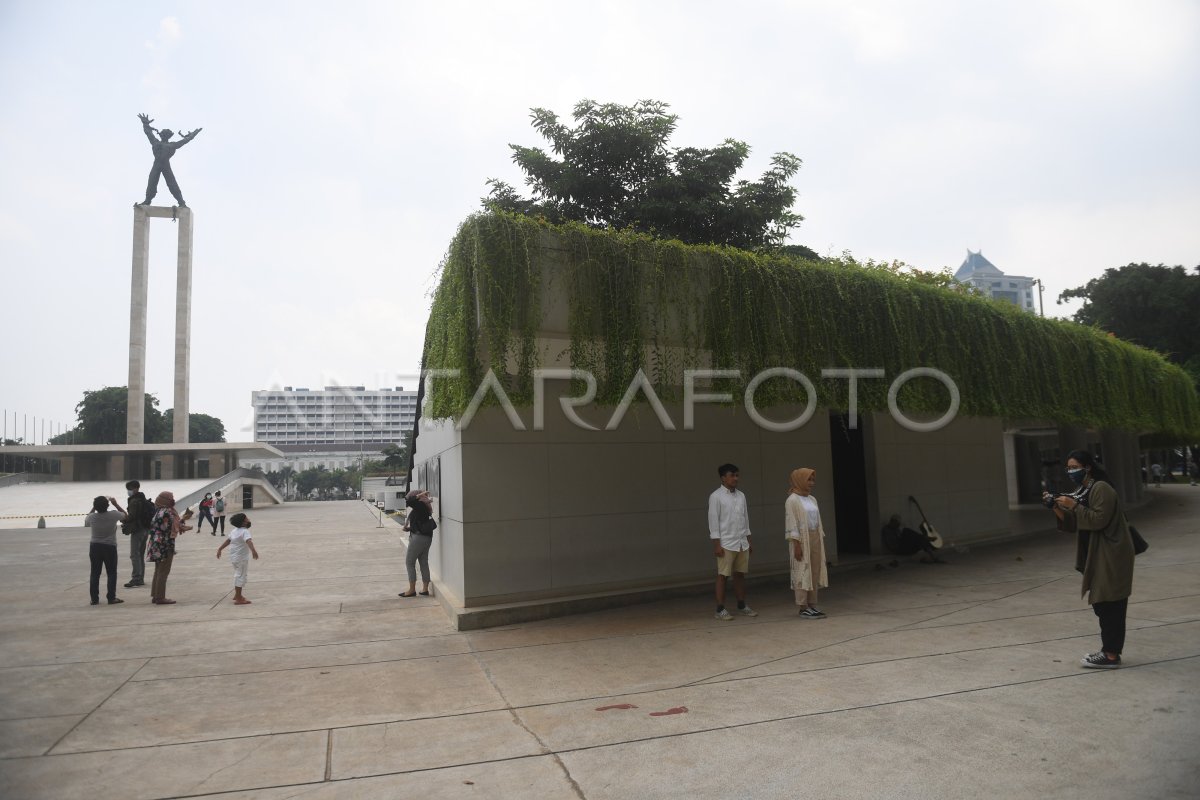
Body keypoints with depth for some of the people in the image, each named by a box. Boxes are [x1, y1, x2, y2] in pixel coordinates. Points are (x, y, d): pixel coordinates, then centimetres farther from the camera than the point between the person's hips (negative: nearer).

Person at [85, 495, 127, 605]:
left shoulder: (92, 517, -7)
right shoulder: (113, 515, -13)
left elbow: (86, 521, 18)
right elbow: (125, 514, 9)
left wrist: (93, 508, 17)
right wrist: (115, 504, 11)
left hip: (95, 547, 2)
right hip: (110, 547, -2)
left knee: (95, 574, 8)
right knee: (111, 573, 5)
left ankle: (94, 599, 10)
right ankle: (111, 598, 4)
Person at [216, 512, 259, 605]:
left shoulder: (234, 531, 9)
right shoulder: (245, 531, -21)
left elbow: (227, 541, 17)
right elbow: (248, 541, -38)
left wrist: (220, 549, 27)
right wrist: (253, 550, -53)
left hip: (234, 557, 10)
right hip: (241, 558, -10)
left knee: (238, 575, 23)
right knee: (241, 576, -3)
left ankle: (237, 595, 36)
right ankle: (239, 599, -1)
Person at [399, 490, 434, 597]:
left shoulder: (420, 505, -13)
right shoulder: (423, 507, 13)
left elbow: (408, 500, -26)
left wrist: (419, 495, -14)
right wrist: (409, 528, 16)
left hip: (419, 537, -9)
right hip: (426, 537, 9)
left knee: (409, 562, 0)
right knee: (424, 563, 11)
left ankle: (412, 590, 2)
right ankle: (425, 589, 15)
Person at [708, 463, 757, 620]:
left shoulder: (741, 495, 11)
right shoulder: (716, 496, -7)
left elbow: (745, 518, 16)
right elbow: (713, 520, -9)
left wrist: (748, 540, 14)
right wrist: (716, 544, -13)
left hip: (742, 543, 6)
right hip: (726, 543, -6)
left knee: (740, 574, 11)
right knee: (723, 576, -2)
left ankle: (742, 606, 21)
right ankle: (720, 609, 3)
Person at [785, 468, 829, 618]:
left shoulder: (812, 499, 14)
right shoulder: (792, 500, -8)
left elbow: (817, 521, 17)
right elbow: (791, 524, -12)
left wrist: (821, 540, 13)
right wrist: (796, 544, -17)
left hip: (815, 538, 7)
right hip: (802, 539, -7)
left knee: (815, 572, 7)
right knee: (803, 572, -5)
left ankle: (812, 604, 14)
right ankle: (803, 607, -1)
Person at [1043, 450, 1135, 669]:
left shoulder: (1101, 489, -14)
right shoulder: (1081, 491, 14)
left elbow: (1098, 519, -23)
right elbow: (1073, 525, 12)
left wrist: (1074, 506, -22)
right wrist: (1057, 507, -2)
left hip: (1111, 555, -9)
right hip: (1096, 556, 10)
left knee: (1110, 605, -6)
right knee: (1102, 603, 13)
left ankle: (1111, 655, -1)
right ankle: (1109, 649, 21)